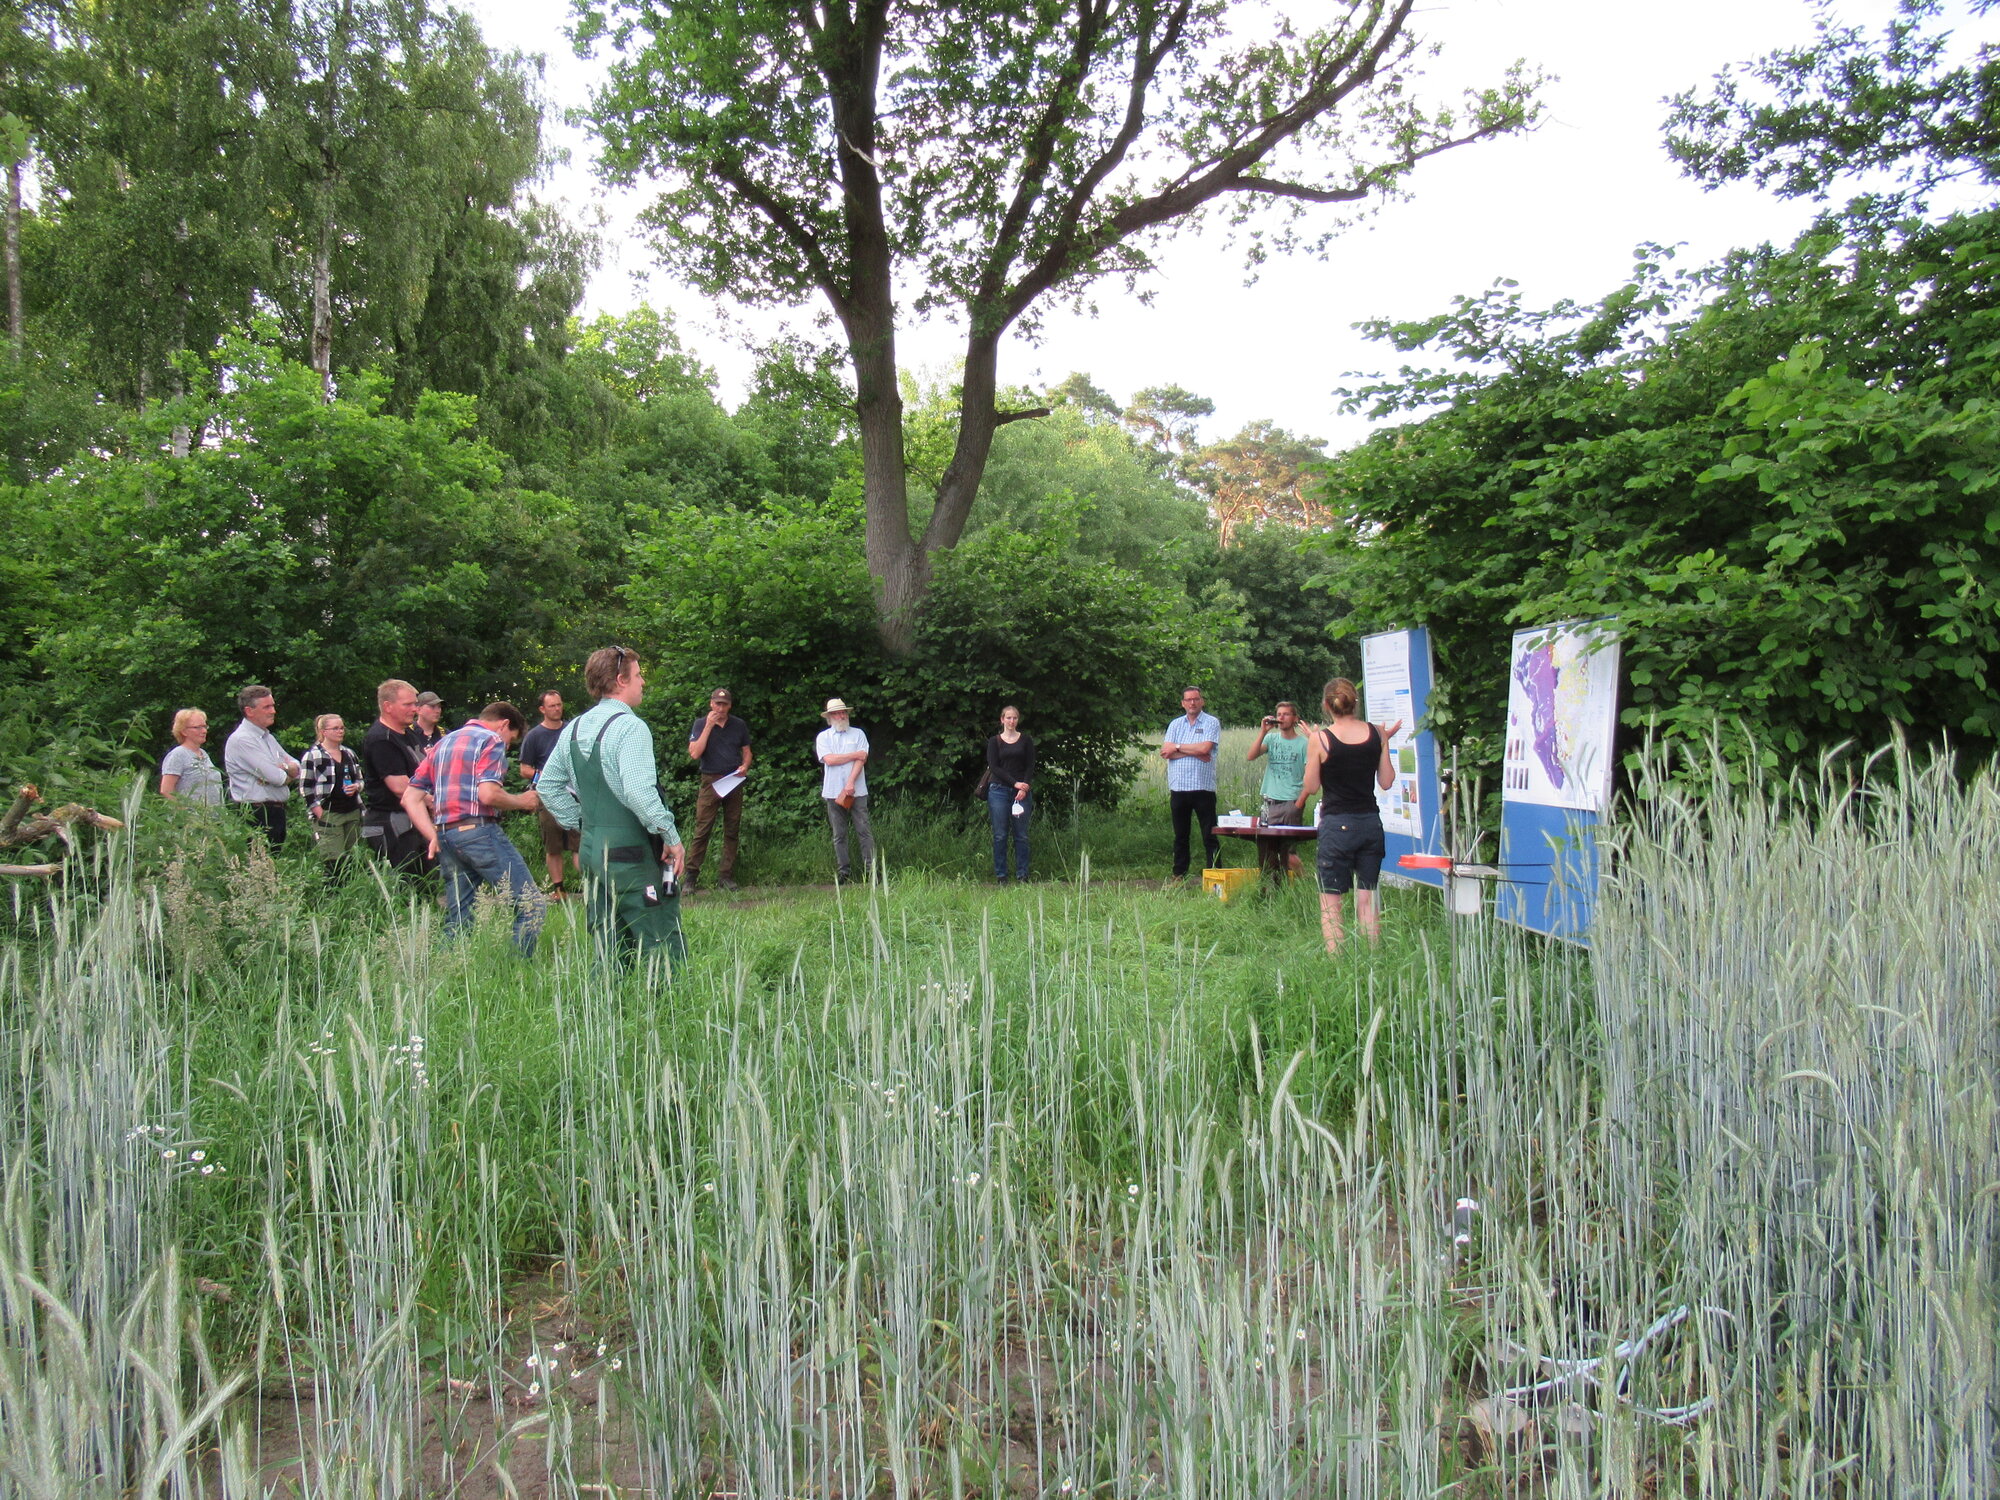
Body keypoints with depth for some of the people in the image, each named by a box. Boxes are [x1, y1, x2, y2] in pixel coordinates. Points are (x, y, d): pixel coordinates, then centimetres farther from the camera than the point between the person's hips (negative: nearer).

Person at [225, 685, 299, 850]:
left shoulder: (269, 737, 17)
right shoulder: (242, 739, -13)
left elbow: (297, 768, 12)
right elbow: (276, 777, -19)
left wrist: (287, 768, -11)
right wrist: (289, 773, 3)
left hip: (276, 813, 9)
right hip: (257, 816, -9)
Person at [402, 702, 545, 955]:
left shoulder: (444, 742, 23)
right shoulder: (491, 740, -1)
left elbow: (410, 797, 17)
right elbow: (488, 794, -16)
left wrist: (434, 837, 11)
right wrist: (522, 802, 0)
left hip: (445, 836, 8)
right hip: (478, 830, -8)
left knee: (457, 919, 13)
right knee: (531, 906, -5)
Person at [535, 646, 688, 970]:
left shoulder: (574, 728, 11)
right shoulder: (630, 727, -13)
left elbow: (547, 785, 17)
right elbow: (638, 792, -24)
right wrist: (671, 836, -17)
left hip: (591, 850, 8)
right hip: (632, 852, -8)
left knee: (609, 952, 14)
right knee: (662, 948, -4)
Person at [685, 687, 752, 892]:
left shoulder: (739, 726, 9)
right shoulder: (701, 724, 2)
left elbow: (746, 752, 17)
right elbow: (695, 753, -10)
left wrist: (745, 766, -4)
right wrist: (709, 726, -12)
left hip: (734, 781, 3)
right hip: (710, 781, -3)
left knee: (731, 831, 4)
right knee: (702, 829, -8)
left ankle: (727, 876, 10)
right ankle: (691, 874, -4)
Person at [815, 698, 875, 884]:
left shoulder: (858, 734, 10)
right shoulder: (823, 737, 10)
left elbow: (861, 760, -1)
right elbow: (829, 759, -6)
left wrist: (851, 783, -13)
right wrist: (855, 754, -2)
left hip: (857, 791, -1)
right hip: (833, 792, 1)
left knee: (864, 830, -4)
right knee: (839, 835, 3)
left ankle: (871, 868, -3)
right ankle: (843, 871, 7)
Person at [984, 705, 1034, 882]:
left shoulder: (1026, 741, 9)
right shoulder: (994, 741, 6)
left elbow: (1030, 766, 4)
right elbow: (993, 766, -3)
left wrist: (1024, 788, -11)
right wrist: (1015, 783, -12)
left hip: (1020, 791, 1)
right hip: (999, 790, -1)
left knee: (1021, 834, 1)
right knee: (1000, 835, 0)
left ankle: (1022, 874, 7)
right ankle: (1000, 875, 6)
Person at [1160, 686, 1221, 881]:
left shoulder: (1211, 723, 2)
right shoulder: (1175, 724, 13)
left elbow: (1205, 748, -13)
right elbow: (1165, 752, 0)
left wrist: (1177, 747, -3)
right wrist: (1194, 752, -10)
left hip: (1203, 787, -4)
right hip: (1178, 787, 4)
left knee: (1210, 835, -1)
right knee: (1180, 835, 10)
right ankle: (1179, 876, 17)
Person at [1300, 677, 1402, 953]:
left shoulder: (1321, 739, -10)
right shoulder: (1376, 733, 0)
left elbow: (1311, 787, -2)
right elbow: (1386, 782, 6)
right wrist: (1385, 742, 13)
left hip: (1337, 825, -4)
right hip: (1370, 823, 4)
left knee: (1330, 901, 2)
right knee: (1367, 900, 11)